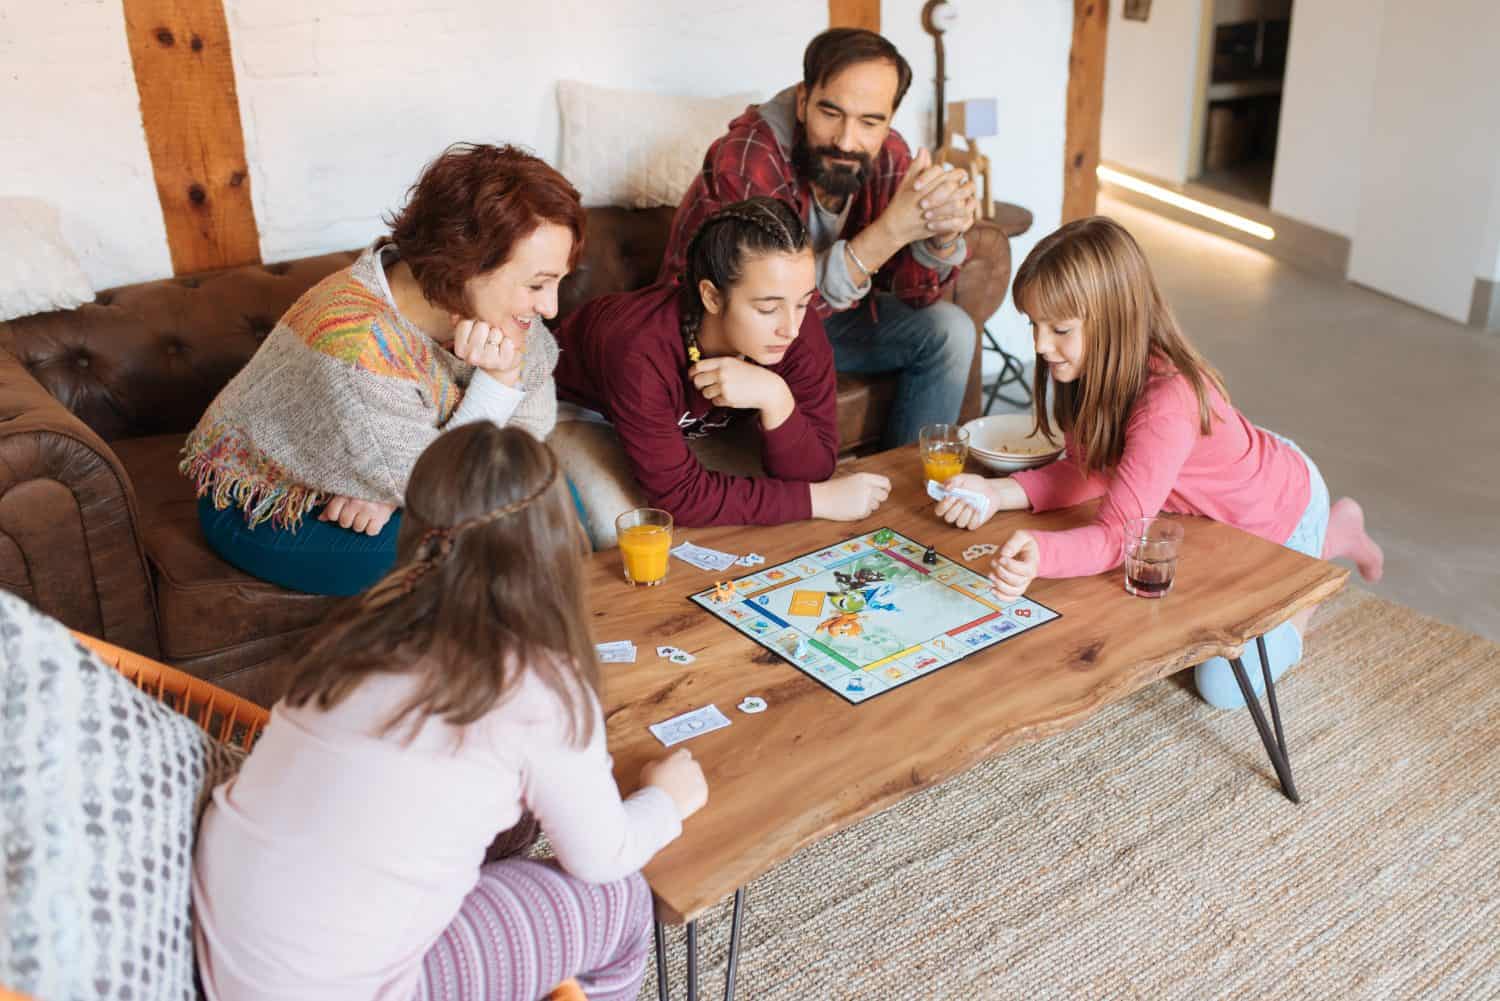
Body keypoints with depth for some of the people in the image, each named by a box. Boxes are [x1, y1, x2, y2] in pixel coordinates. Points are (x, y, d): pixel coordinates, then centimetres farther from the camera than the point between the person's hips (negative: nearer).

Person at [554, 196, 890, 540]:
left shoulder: (800, 332, -28)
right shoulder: (641, 354, -43)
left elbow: (811, 472, -26)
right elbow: (680, 495, -37)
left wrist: (776, 399, -46)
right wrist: (820, 500, -38)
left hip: (694, 421, 4)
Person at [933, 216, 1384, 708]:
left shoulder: (1168, 404, -44)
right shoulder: (1086, 367, -20)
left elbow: (1117, 535, -45)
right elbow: (1088, 470, -16)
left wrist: (1039, 555, -65)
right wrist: (998, 492, -32)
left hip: (1282, 508, -7)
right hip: (1211, 507, 7)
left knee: (1223, 685, -2)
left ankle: (1335, 534, 17)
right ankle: (1331, 532, 38)